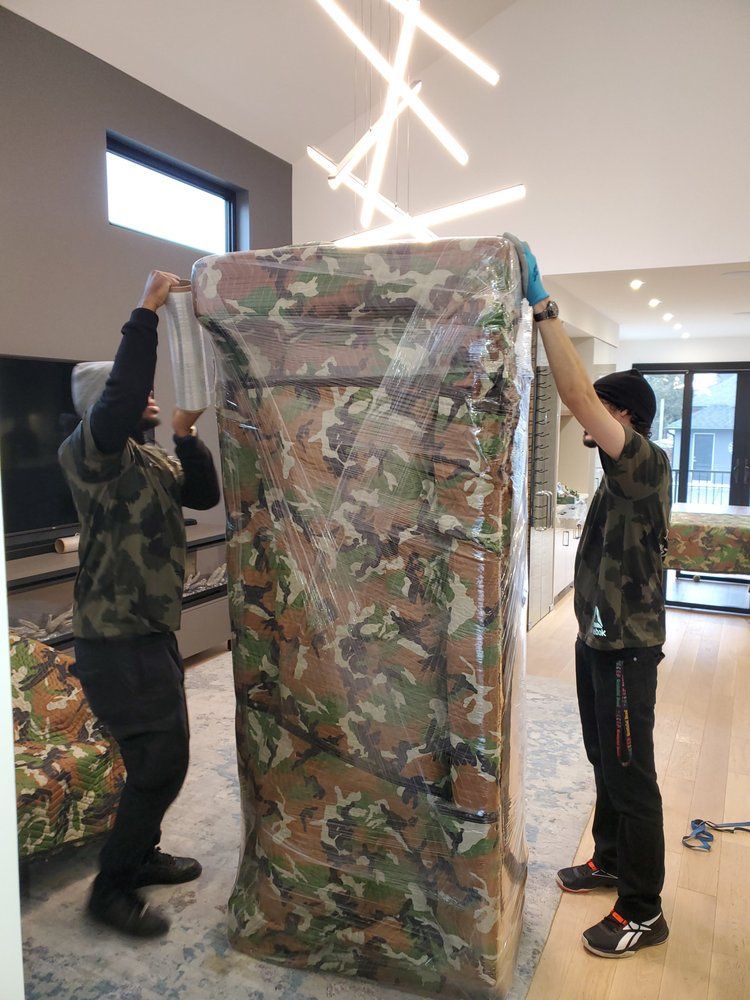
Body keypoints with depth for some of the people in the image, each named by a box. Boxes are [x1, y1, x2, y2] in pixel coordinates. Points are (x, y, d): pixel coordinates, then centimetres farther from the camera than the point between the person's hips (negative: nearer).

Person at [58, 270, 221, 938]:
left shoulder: (153, 458, 13)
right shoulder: (88, 452, -15)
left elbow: (205, 495, 7)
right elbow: (120, 397, -35)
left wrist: (186, 436, -6)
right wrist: (147, 311, -30)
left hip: (153, 631, 9)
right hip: (117, 639, -9)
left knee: (161, 755, 19)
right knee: (160, 762, -4)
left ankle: (141, 855, 38)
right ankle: (111, 888, 14)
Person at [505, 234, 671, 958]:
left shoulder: (646, 464, -20)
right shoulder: (622, 474, 8)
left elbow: (576, 392, -30)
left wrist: (542, 305, -30)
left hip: (626, 647, -10)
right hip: (598, 637, 10)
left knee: (630, 775, 2)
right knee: (604, 760, 21)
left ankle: (642, 912, 17)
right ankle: (610, 861, 39)